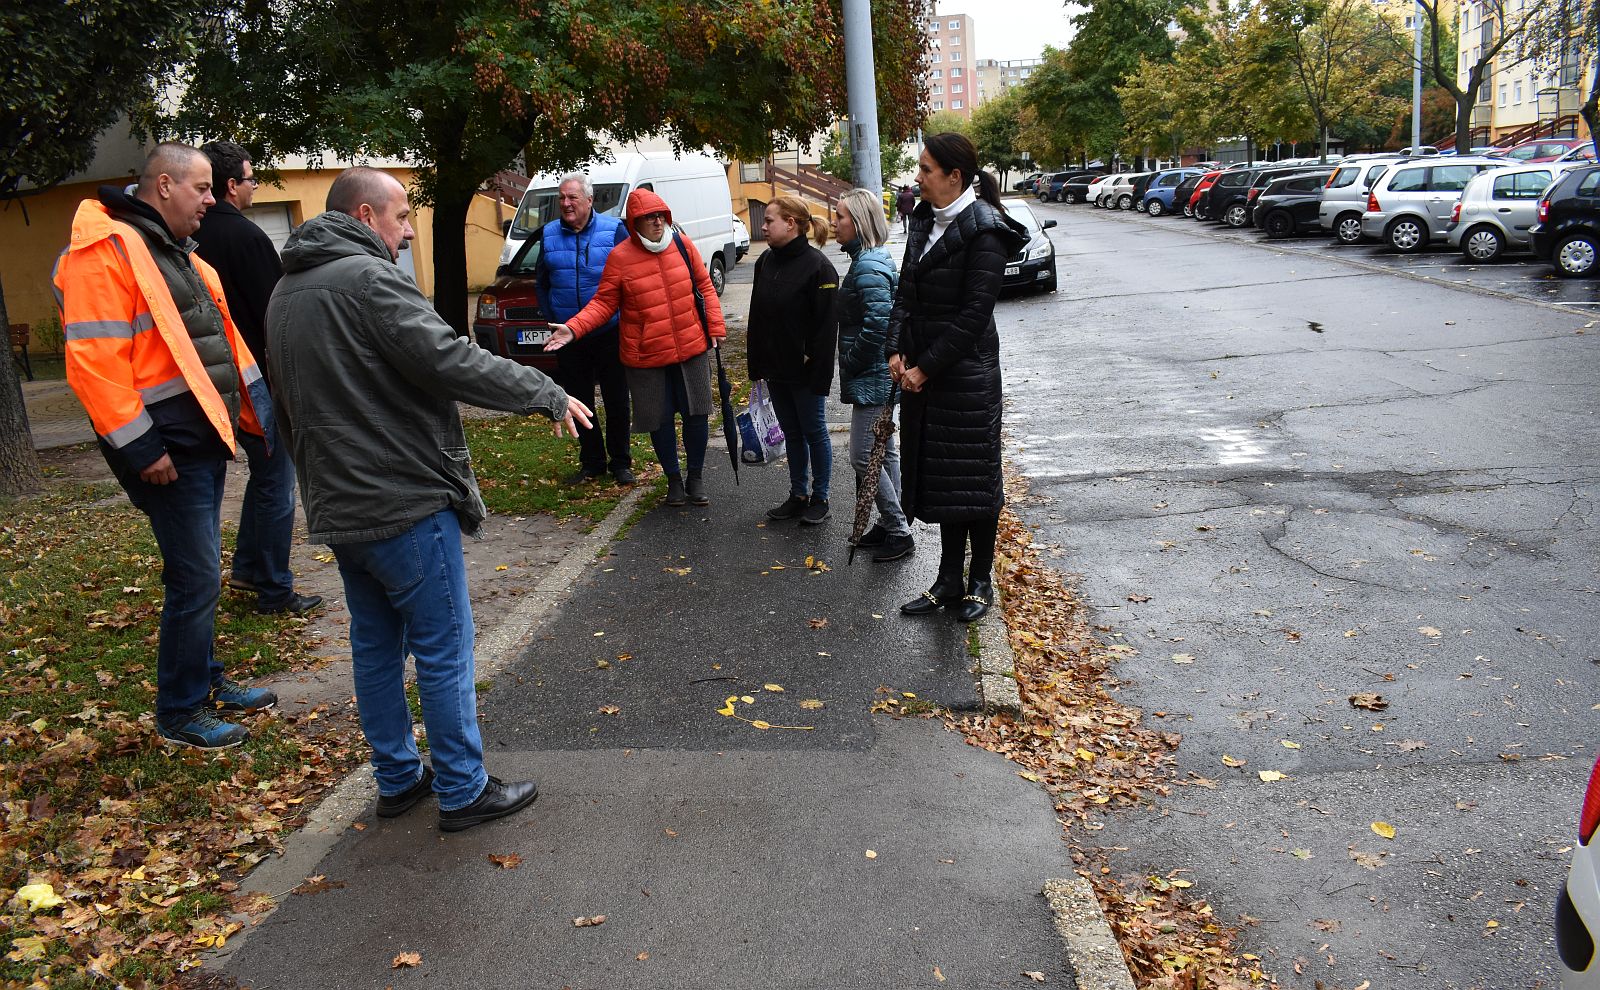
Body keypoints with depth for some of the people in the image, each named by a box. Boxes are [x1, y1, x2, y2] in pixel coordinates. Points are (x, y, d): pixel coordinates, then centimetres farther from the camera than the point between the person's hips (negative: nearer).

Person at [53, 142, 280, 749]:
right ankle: (180, 715, 10)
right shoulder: (106, 250, -14)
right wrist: (139, 447, -21)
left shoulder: (176, 253, 17)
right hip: (168, 448, -10)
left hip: (205, 436, 10)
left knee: (200, 571, 19)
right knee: (196, 578, -4)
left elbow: (222, 338, 22)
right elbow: (93, 360, -21)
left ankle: (205, 680, 33)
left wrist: (258, 405, 17)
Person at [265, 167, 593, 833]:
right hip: (405, 503, -9)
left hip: (337, 509, 9)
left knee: (375, 646, 17)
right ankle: (463, 791, 11)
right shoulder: (368, 278, -15)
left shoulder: (285, 294, 15)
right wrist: (547, 395, -16)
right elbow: (448, 360, -25)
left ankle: (397, 779, 29)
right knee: (444, 652, 1)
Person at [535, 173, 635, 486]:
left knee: (616, 400, 5)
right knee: (579, 401, 10)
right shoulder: (549, 234, 6)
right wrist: (552, 319, 8)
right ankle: (592, 462, 22)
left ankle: (620, 462, 17)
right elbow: (541, 284, 15)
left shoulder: (614, 229, -5)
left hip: (609, 333, -3)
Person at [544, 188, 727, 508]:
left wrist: (715, 327, 4)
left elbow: (704, 286, 8)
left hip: (691, 349, 2)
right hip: (646, 356, -2)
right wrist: (573, 328, -17)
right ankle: (673, 479, 28)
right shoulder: (620, 257, -8)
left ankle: (696, 478, 26)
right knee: (660, 420, 7)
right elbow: (603, 303, -4)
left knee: (696, 414, 8)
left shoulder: (682, 245, 0)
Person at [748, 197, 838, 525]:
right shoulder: (766, 262, 6)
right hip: (776, 370, 7)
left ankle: (820, 498, 19)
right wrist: (757, 364, 9)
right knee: (791, 433, 16)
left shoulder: (818, 266, -16)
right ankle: (798, 495, 27)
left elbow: (826, 323, -18)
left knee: (814, 432, 7)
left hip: (805, 371, -7)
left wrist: (819, 371, -20)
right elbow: (757, 316, 12)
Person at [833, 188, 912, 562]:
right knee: (884, 451, 17)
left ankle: (898, 532, 6)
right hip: (880, 375, 10)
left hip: (871, 378, -10)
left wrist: (849, 363, -14)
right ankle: (890, 523, 28)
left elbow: (877, 324, -27)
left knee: (863, 456, -4)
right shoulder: (874, 259, 12)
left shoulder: (868, 267, -20)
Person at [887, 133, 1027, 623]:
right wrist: (897, 351, -3)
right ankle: (948, 581, 24)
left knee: (972, 475, 4)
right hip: (922, 369, 8)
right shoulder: (925, 221, 10)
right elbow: (906, 290, 10)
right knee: (935, 474, 13)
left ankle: (980, 582, 19)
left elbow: (973, 314, -18)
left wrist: (925, 367, -16)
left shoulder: (984, 232, -15)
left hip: (966, 371, -8)